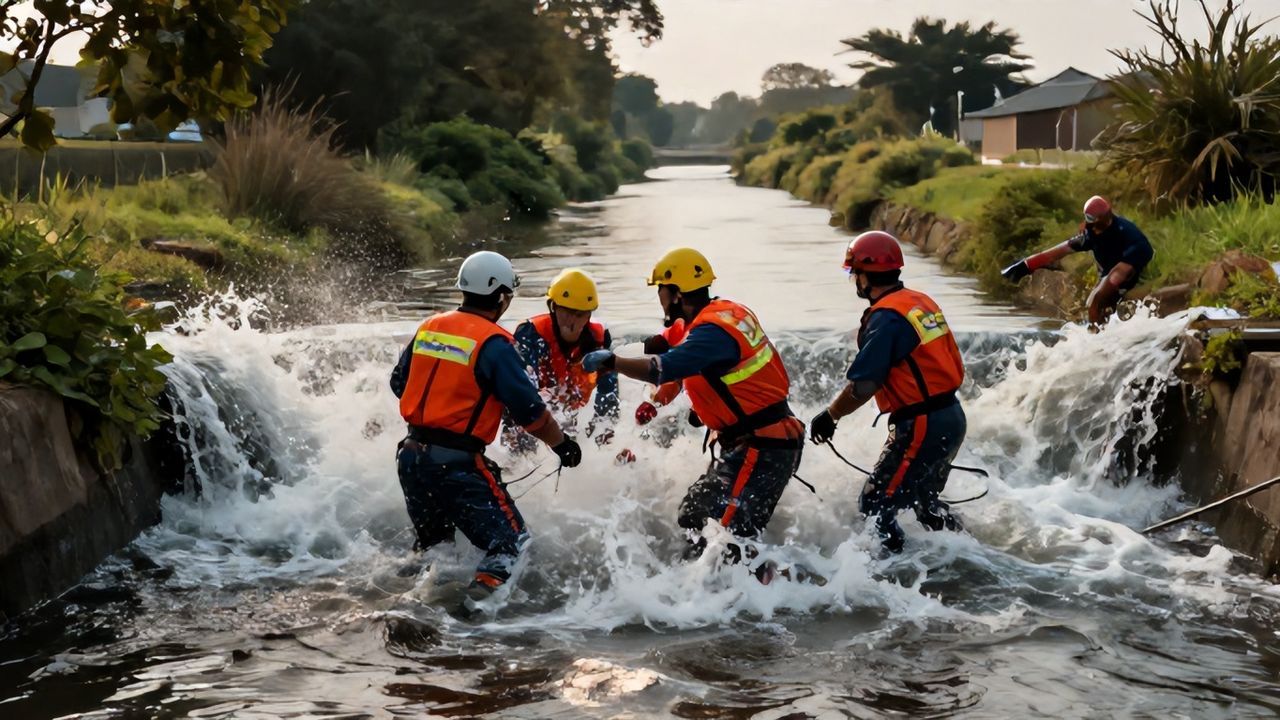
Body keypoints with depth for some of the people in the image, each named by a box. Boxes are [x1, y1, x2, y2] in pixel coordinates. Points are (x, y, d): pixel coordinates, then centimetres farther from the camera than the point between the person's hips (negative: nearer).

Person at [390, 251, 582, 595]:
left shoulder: (429, 327, 8)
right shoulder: (494, 343, -12)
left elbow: (399, 383, 20)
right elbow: (529, 409, -11)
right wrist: (563, 444, 4)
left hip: (411, 455, 7)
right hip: (457, 464, -7)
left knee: (432, 541, 28)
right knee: (510, 541, -2)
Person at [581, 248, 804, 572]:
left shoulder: (714, 329, -20)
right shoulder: (728, 312, 10)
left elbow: (663, 369, -32)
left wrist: (609, 361, -25)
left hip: (762, 448, -11)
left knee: (727, 532, -17)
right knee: (694, 515, 17)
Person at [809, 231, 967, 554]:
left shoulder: (886, 317, -17)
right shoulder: (922, 302, 10)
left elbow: (863, 385, -20)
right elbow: (955, 368, 16)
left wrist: (829, 416, -6)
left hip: (920, 428, -10)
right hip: (952, 418, 10)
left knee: (875, 506, -2)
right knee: (922, 500, 26)